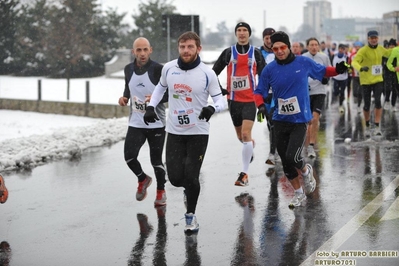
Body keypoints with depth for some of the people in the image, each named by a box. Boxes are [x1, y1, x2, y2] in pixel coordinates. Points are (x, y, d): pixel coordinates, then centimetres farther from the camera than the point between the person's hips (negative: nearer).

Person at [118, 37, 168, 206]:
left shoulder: (158, 70, -12)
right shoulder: (128, 69, 3)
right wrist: (124, 97, 0)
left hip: (156, 124, -3)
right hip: (135, 124, 3)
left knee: (156, 160, 2)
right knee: (129, 156, -8)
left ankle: (161, 191, 28)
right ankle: (143, 179, 23)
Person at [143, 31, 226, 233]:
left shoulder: (207, 73, -11)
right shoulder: (168, 68, -2)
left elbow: (220, 99, -6)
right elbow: (161, 87, 18)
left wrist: (212, 108, -29)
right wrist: (151, 107, 5)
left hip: (198, 132, -3)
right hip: (174, 132, 3)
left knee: (191, 177, -7)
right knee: (175, 177, -1)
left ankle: (190, 215, 19)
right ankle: (189, 190, 37)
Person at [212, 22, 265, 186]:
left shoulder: (256, 53, 3)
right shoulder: (228, 53, 4)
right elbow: (214, 73, 8)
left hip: (250, 99, -2)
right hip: (233, 99, 2)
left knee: (245, 134, -16)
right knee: (241, 137, 13)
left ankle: (244, 174, -13)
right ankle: (250, 146, 51)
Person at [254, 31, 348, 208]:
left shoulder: (304, 63, -4)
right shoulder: (269, 69, -3)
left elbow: (322, 71, 13)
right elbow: (259, 92, 5)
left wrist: (337, 70, -6)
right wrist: (260, 105, -15)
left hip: (300, 120, -3)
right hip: (280, 121, 3)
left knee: (292, 157, -17)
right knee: (285, 161, 9)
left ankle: (306, 171, 19)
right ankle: (299, 194, 28)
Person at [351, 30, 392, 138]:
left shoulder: (380, 49, 5)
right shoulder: (363, 50, -12)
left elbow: (388, 53, 27)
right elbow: (354, 62, -27)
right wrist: (361, 68, -45)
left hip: (378, 80, 3)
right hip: (366, 81, -3)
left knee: (378, 102, -12)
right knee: (367, 105, 5)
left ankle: (377, 127, -6)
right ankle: (367, 127, 27)